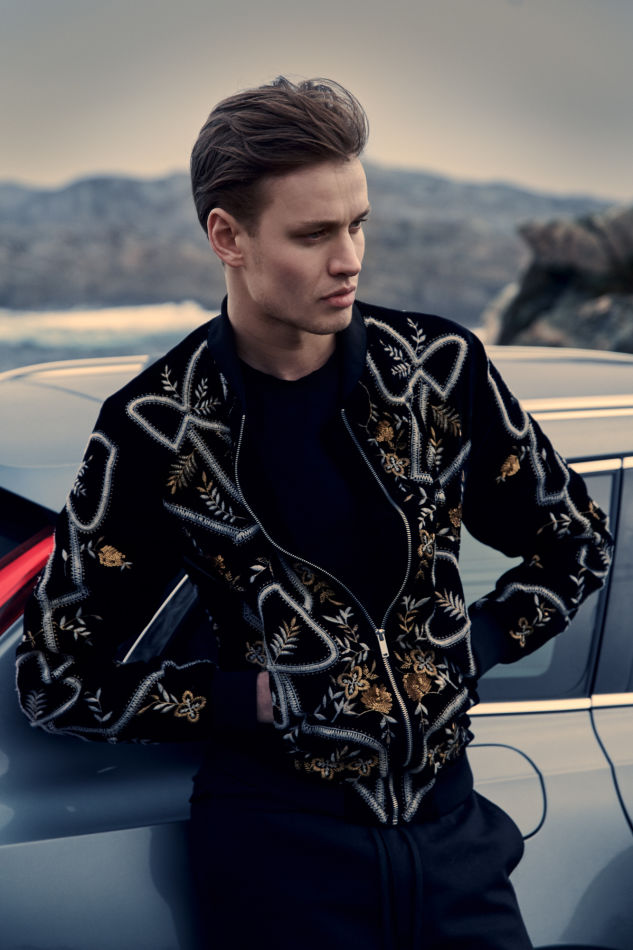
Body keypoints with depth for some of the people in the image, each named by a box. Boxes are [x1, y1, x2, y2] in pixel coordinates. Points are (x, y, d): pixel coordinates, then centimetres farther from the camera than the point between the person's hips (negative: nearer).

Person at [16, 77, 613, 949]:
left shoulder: (441, 369, -2)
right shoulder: (155, 431, -9)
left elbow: (577, 543, 12)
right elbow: (57, 680, -4)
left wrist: (474, 648, -1)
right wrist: (259, 699, -10)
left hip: (449, 818, 3)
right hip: (281, 836, -2)